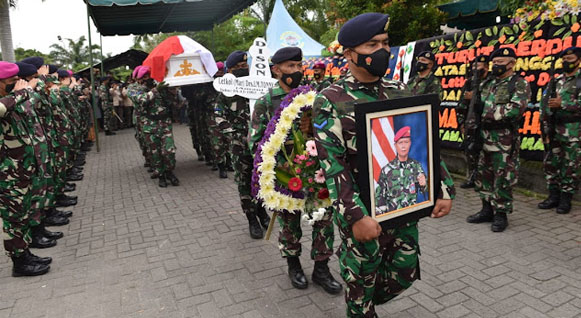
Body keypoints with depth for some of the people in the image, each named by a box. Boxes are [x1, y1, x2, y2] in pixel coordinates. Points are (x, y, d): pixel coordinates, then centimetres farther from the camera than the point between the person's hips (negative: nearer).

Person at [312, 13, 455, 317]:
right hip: (361, 211, -5)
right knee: (361, 279, 12)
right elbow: (333, 165, -18)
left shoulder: (400, 92, 4)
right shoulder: (330, 101, -12)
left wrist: (443, 190, 2)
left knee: (405, 273, 18)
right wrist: (355, 216, -25)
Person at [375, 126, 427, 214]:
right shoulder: (386, 169, -7)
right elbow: (379, 196, -2)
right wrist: (380, 214, -6)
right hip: (392, 213, -1)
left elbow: (424, 190, 2)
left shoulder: (416, 166, -3)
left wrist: (423, 184, -18)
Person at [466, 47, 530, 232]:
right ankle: (487, 210, 24)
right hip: (485, 138, 7)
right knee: (484, 176, 12)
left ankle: (501, 215, 9)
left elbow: (516, 109, -19)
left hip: (505, 140, -7)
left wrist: (490, 115, -15)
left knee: (503, 179, -2)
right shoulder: (488, 84, 16)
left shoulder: (519, 84, -5)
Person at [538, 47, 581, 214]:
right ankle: (553, 196, 17)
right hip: (554, 130, 6)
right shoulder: (557, 81, 14)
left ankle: (566, 199, 9)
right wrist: (546, 127, 10)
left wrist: (562, 104, -20)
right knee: (550, 163, 7)